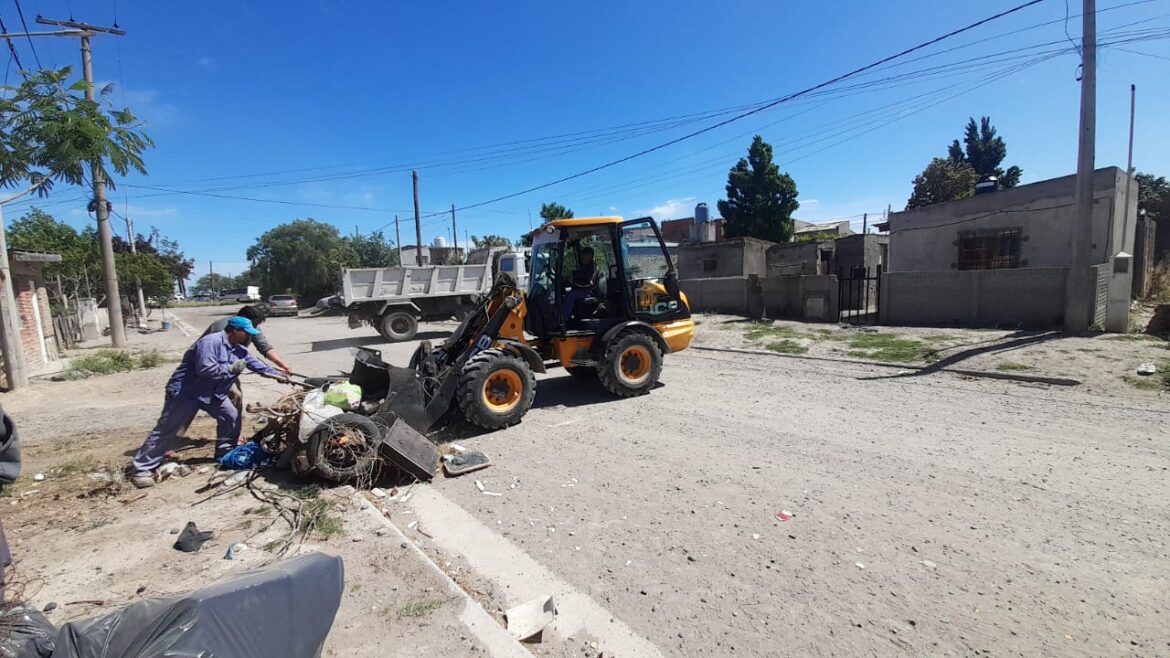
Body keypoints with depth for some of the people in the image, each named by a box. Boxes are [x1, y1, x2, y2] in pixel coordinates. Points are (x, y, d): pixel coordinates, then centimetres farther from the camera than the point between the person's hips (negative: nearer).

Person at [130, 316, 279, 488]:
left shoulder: (238, 349, 3)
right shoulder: (211, 342, -26)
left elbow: (255, 363, 10)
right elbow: (206, 369, -34)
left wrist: (278, 375, 2)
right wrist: (231, 368, -24)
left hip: (213, 393, 9)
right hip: (185, 392, -9)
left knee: (231, 417, 5)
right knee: (166, 430, -4)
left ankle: (225, 455, 19)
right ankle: (142, 469, 3)